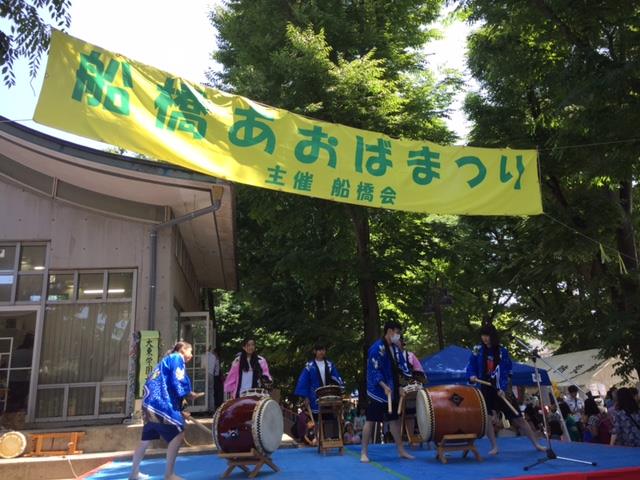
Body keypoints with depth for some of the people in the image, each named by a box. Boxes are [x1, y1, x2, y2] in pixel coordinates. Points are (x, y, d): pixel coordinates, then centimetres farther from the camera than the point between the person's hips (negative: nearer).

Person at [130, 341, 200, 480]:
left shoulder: (166, 360, 27)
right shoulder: (177, 358, -1)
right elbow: (178, 382, -15)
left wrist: (179, 412, 23)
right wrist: (189, 394, 2)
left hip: (150, 403, 10)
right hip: (160, 403, -10)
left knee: (146, 440, 19)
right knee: (178, 434, -10)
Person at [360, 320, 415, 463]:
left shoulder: (394, 348, 10)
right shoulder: (377, 348, -16)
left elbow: (398, 368, 16)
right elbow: (374, 371, -20)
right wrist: (384, 386, -28)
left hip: (392, 391, 8)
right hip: (377, 391, -8)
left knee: (395, 419, 14)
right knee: (370, 420, -1)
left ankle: (401, 451, 24)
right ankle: (364, 453, 7)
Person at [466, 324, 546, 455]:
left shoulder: (502, 351, -7)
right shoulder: (478, 350, -2)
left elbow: (506, 372, -10)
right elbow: (471, 366, 3)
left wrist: (502, 388, -23)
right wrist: (472, 376, -18)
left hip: (501, 390, -1)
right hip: (485, 390, 1)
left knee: (518, 418, 5)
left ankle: (536, 444, 18)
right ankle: (494, 447, 8)